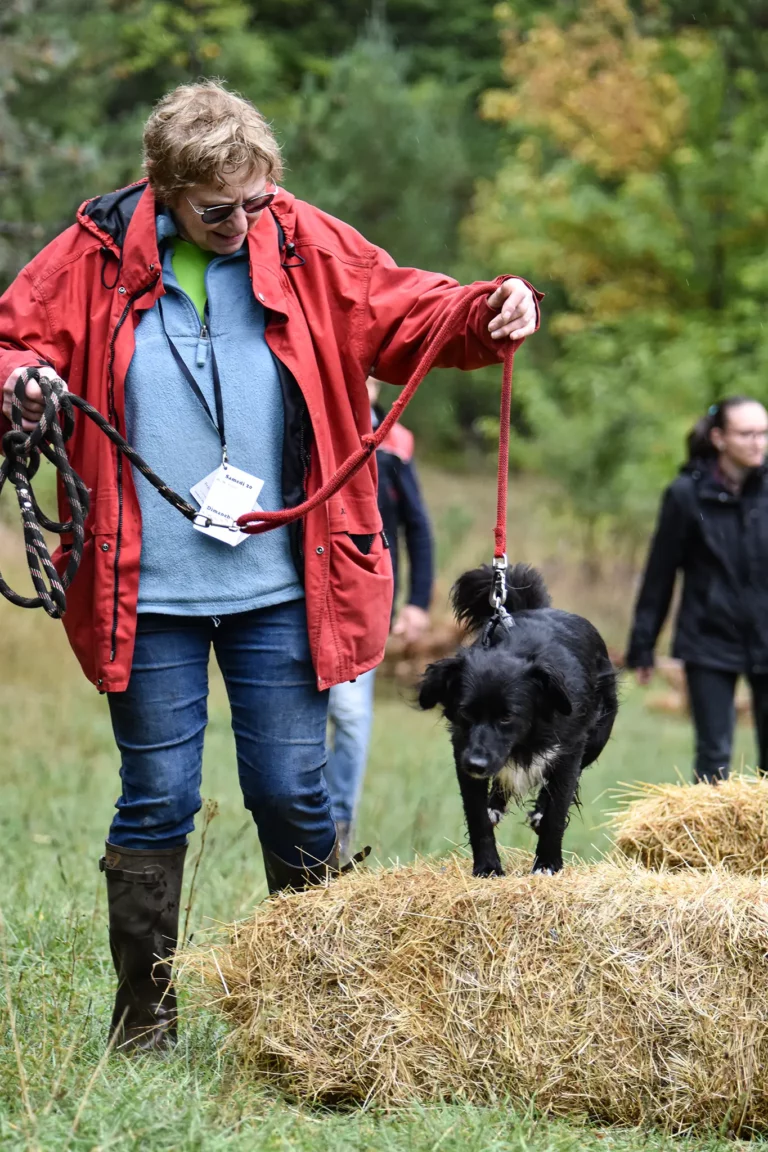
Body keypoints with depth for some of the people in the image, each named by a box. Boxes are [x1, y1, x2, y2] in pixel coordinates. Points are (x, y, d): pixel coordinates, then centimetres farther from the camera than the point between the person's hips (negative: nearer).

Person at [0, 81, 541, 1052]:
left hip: (277, 589, 1)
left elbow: (406, 313, 5)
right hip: (148, 593, -1)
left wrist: (490, 314, -14)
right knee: (157, 802, 5)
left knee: (294, 795, 5)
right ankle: (143, 1023, 15)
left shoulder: (306, 247, 1)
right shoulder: (98, 257, -2)